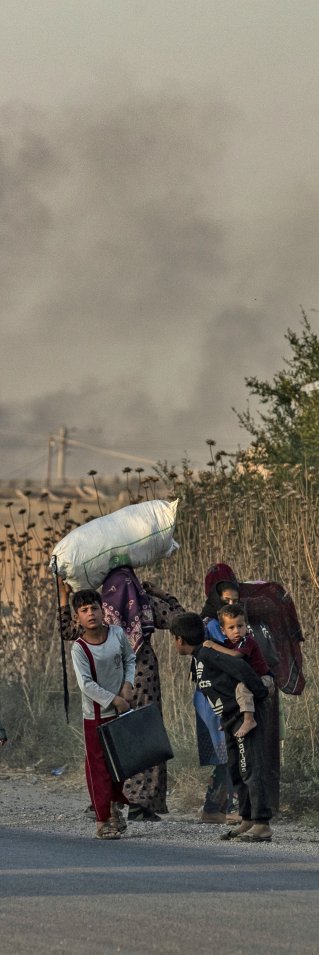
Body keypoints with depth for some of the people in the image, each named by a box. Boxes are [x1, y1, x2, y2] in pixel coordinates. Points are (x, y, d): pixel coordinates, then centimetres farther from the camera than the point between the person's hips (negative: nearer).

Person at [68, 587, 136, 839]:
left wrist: (128, 684, -4)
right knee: (99, 766, -3)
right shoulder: (79, 648, -16)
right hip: (96, 714, -5)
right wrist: (114, 700, -23)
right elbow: (87, 684, -22)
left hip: (121, 710, 5)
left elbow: (130, 659, 12)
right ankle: (103, 821, 2)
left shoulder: (117, 634, -3)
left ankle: (115, 807, 35)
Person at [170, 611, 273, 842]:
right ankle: (247, 821, 19)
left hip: (246, 715, -11)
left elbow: (241, 668, -26)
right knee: (236, 771, 14)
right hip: (231, 719, 11)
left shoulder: (207, 654, -17)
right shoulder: (198, 657, 13)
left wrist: (260, 692, -18)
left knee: (251, 769, -12)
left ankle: (262, 825, -15)